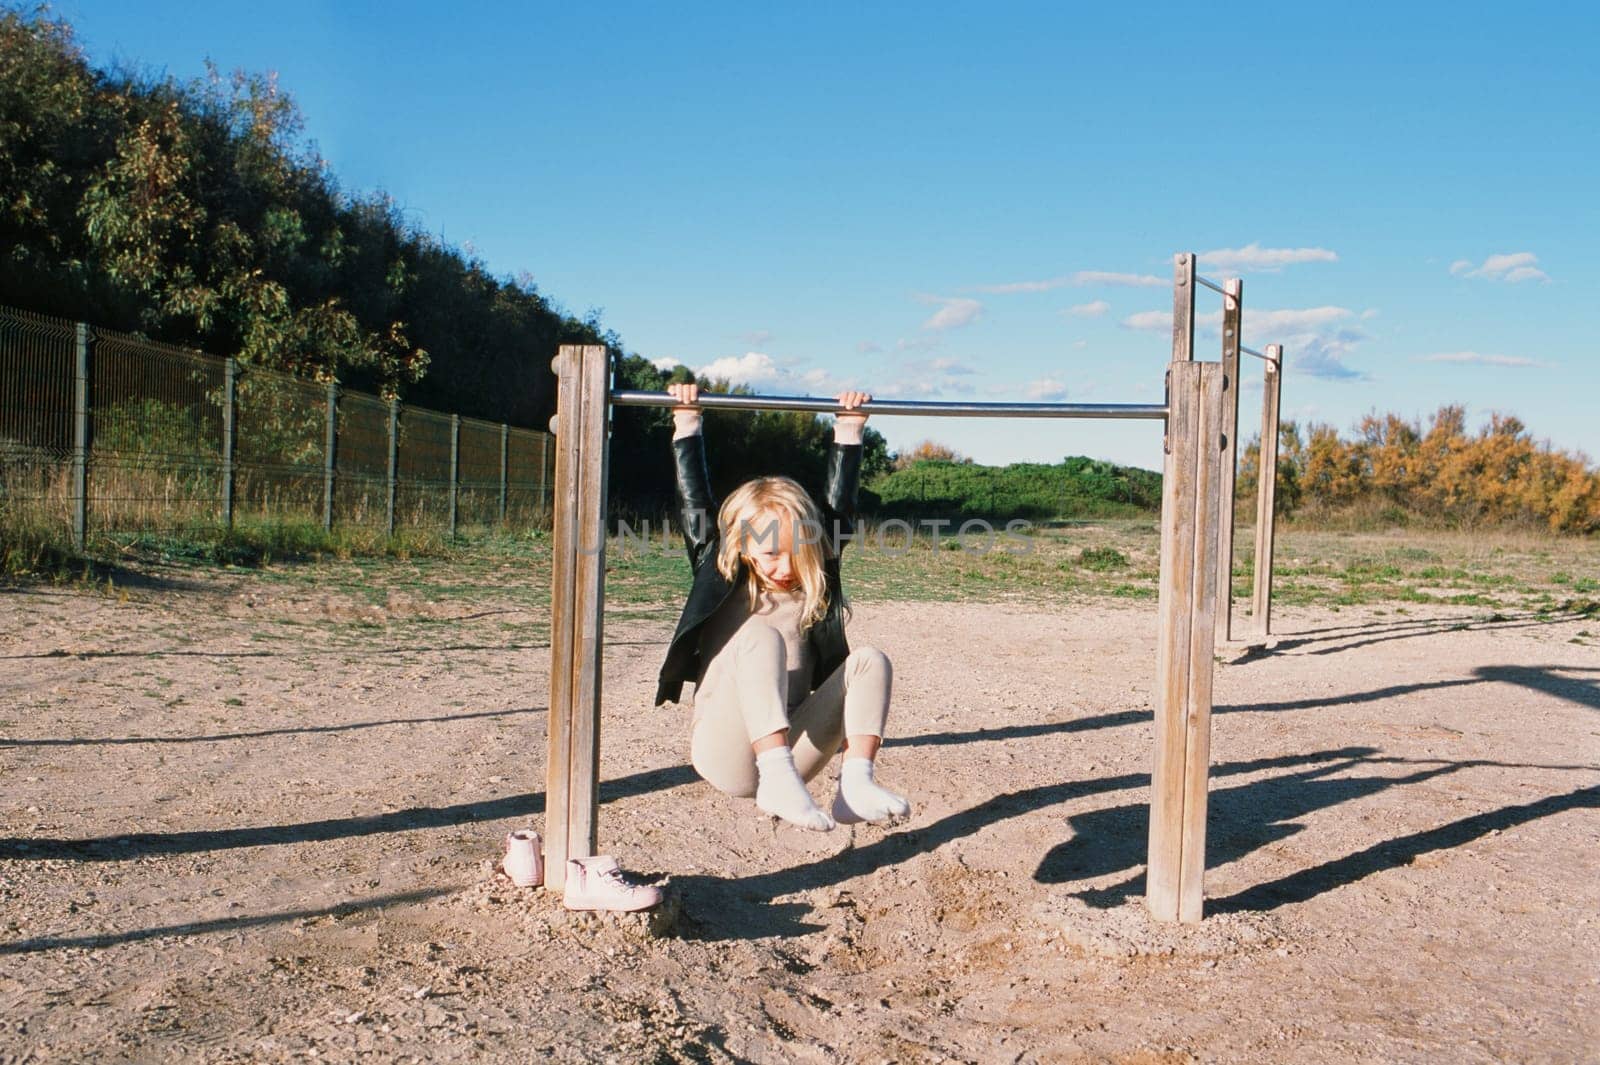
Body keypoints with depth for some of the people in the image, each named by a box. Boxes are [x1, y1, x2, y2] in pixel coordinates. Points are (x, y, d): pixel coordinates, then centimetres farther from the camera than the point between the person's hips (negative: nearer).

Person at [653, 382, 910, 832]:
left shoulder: (813, 584, 11)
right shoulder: (722, 581, 3)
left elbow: (838, 510, 12)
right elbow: (695, 507, -1)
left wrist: (848, 432, 10)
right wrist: (687, 425, -1)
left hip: (790, 750, 4)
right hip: (725, 755, -4)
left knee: (869, 660, -14)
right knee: (760, 637, -30)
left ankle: (856, 783, -32)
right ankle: (776, 779, -44)